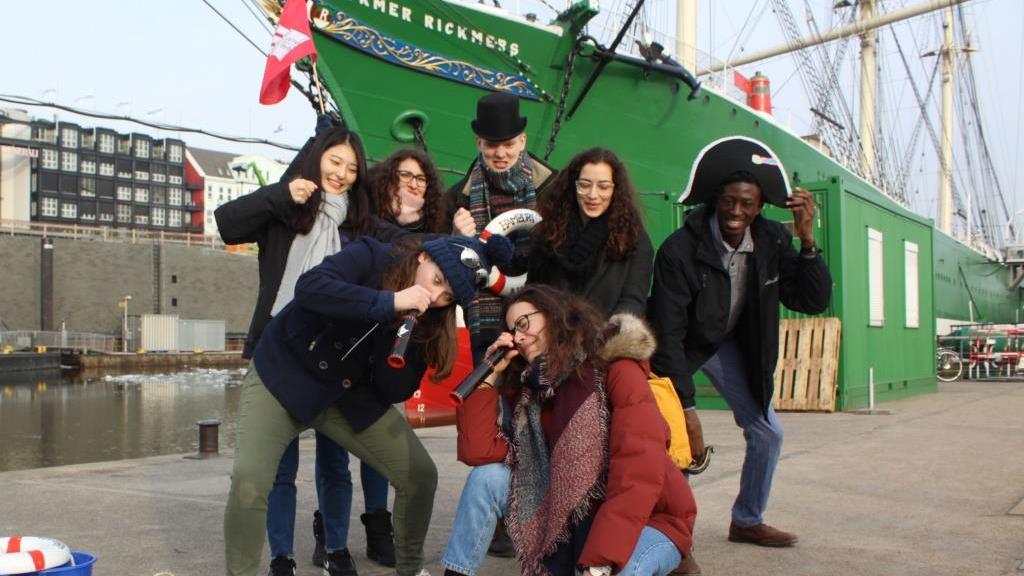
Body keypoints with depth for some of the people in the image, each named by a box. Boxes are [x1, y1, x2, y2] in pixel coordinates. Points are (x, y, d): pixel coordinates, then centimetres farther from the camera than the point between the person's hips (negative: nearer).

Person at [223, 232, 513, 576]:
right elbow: (308, 288, -36)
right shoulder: (371, 258, -19)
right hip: (282, 377, -4)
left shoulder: (427, 320, -7)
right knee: (249, 479, -25)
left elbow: (395, 392, -10)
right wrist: (390, 302, -38)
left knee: (421, 474, 0)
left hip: (350, 397, 5)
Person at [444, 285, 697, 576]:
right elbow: (477, 451, -7)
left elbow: (641, 471, -27)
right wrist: (492, 374, -6)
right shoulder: (532, 389, 3)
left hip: (648, 520, -5)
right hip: (573, 518, 6)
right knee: (488, 476, -10)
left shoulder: (617, 369, -16)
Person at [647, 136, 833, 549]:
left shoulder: (773, 241, -15)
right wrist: (686, 406, -27)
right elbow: (667, 333, -27)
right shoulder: (680, 249, -30)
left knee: (767, 432, 4)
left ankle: (747, 521, 25)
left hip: (729, 344, 5)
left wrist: (807, 241, -30)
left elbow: (815, 302, -16)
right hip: (679, 348, -5)